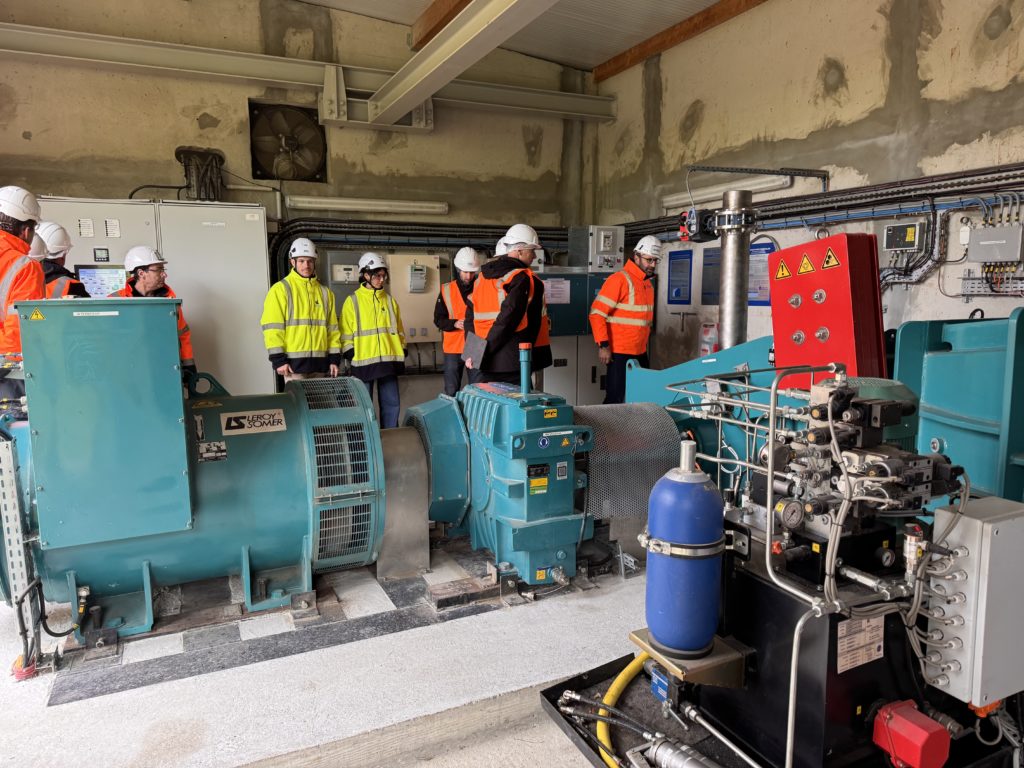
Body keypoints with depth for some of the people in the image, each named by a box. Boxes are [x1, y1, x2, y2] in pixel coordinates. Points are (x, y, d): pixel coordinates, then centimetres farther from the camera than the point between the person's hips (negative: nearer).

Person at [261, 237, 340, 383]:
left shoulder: (325, 292, 15)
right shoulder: (280, 289, -1)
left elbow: (333, 328, 15)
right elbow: (272, 328, -6)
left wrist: (335, 358, 8)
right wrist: (278, 359, -13)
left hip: (319, 361, 5)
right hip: (294, 360, -5)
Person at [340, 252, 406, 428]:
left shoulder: (390, 301, 13)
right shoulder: (353, 301, 2)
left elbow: (399, 329, 17)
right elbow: (346, 332, 1)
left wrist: (402, 351, 11)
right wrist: (350, 355, -6)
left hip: (389, 360, 3)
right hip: (364, 361, -3)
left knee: (392, 404, 5)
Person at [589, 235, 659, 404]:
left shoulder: (647, 284, 13)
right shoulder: (619, 280, -13)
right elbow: (597, 313, -17)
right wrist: (603, 345, -20)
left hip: (640, 353, 8)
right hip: (619, 353, -8)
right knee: (616, 400, -3)